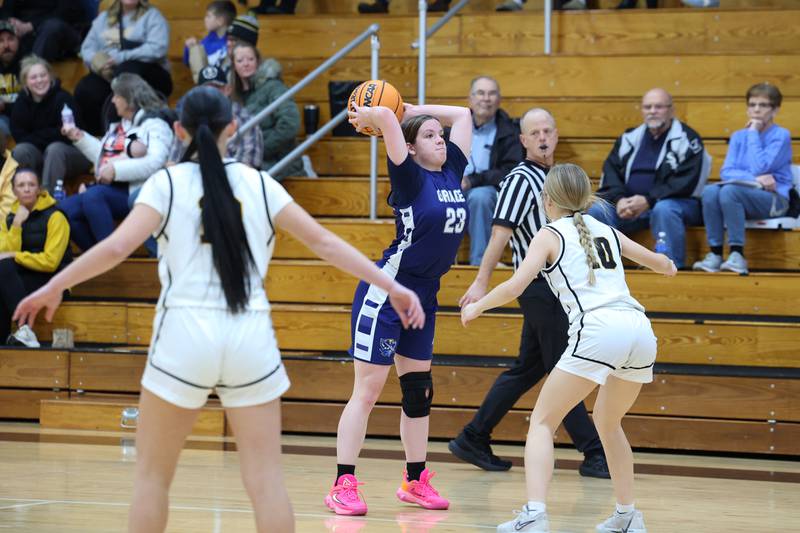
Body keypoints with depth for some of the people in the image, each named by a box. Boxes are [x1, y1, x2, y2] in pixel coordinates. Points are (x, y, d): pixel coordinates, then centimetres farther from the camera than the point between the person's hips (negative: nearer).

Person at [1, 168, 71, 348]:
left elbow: (50, 262, -12)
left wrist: (14, 256, -13)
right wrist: (16, 225, -10)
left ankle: (25, 330, -38)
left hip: (52, 282, -5)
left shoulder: (55, 217, -4)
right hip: (20, 277, 5)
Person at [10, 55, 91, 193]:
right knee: (20, 150, -24)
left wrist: (35, 137, -12)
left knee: (55, 149, -35)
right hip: (40, 154, 4)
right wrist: (46, 135, -16)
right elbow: (19, 135, -6)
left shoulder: (63, 98, -17)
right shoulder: (22, 101, -4)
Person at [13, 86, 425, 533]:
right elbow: (324, 242, 6)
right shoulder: (259, 184, 8)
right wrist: (391, 286, 11)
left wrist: (53, 287, 1)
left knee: (153, 474, 11)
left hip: (186, 336, -2)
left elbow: (117, 247, -9)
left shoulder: (168, 183, 2)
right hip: (251, 338, 2)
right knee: (266, 479, 2)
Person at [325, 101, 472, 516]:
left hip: (423, 296, 7)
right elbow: (387, 117, -26)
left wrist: (410, 109, 11)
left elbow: (461, 115, 15)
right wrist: (367, 117, -5)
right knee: (368, 390, -7)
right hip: (385, 292, -7)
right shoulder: (411, 178, -13)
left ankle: (415, 481, 22)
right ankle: (343, 485, -6)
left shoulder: (452, 172, 6)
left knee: (419, 391, 13)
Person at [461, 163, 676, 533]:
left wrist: (477, 306, 16)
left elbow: (515, 286, -2)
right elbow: (660, 263, 38)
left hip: (597, 330, -6)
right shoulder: (607, 232, 25)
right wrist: (667, 266, 62)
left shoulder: (551, 236, 10)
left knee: (542, 422, 3)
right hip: (640, 329, 6)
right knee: (607, 422, 28)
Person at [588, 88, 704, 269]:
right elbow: (610, 172, 9)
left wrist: (648, 200, -20)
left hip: (677, 202, -5)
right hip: (629, 204, 5)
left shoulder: (686, 139, 0)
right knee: (595, 211, -17)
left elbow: (686, 182, -11)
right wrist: (619, 200, -12)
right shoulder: (630, 138, 16)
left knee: (663, 210, -38)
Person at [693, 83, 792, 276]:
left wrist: (754, 133, -6)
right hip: (744, 193, 5)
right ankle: (715, 254, -25)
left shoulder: (781, 136, -2)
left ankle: (737, 255, -30)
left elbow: (759, 168, -14)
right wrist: (755, 179, -14)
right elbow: (726, 172, 2)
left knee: (729, 191, -33)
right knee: (710, 191, -27)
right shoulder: (738, 137, 14)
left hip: (773, 199, -5)